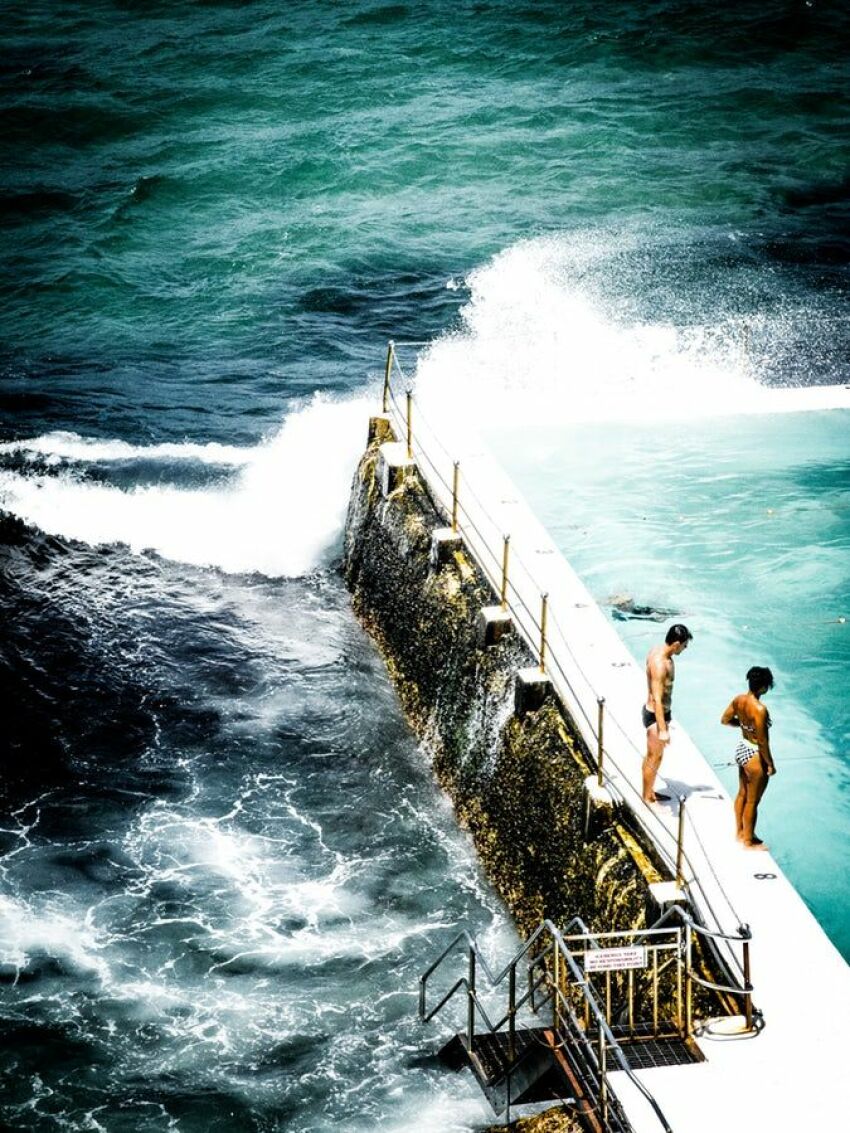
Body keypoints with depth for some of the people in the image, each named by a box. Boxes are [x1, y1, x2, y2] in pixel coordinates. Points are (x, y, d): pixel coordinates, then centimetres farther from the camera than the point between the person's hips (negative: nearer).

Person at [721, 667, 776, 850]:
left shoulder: (739, 699, -6)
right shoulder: (759, 709, -30)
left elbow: (724, 720, 10)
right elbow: (763, 741, -24)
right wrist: (770, 764, -13)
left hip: (741, 749, 8)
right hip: (755, 755, -8)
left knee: (742, 794, 25)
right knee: (752, 801, 10)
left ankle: (739, 832, 41)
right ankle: (749, 841, 24)